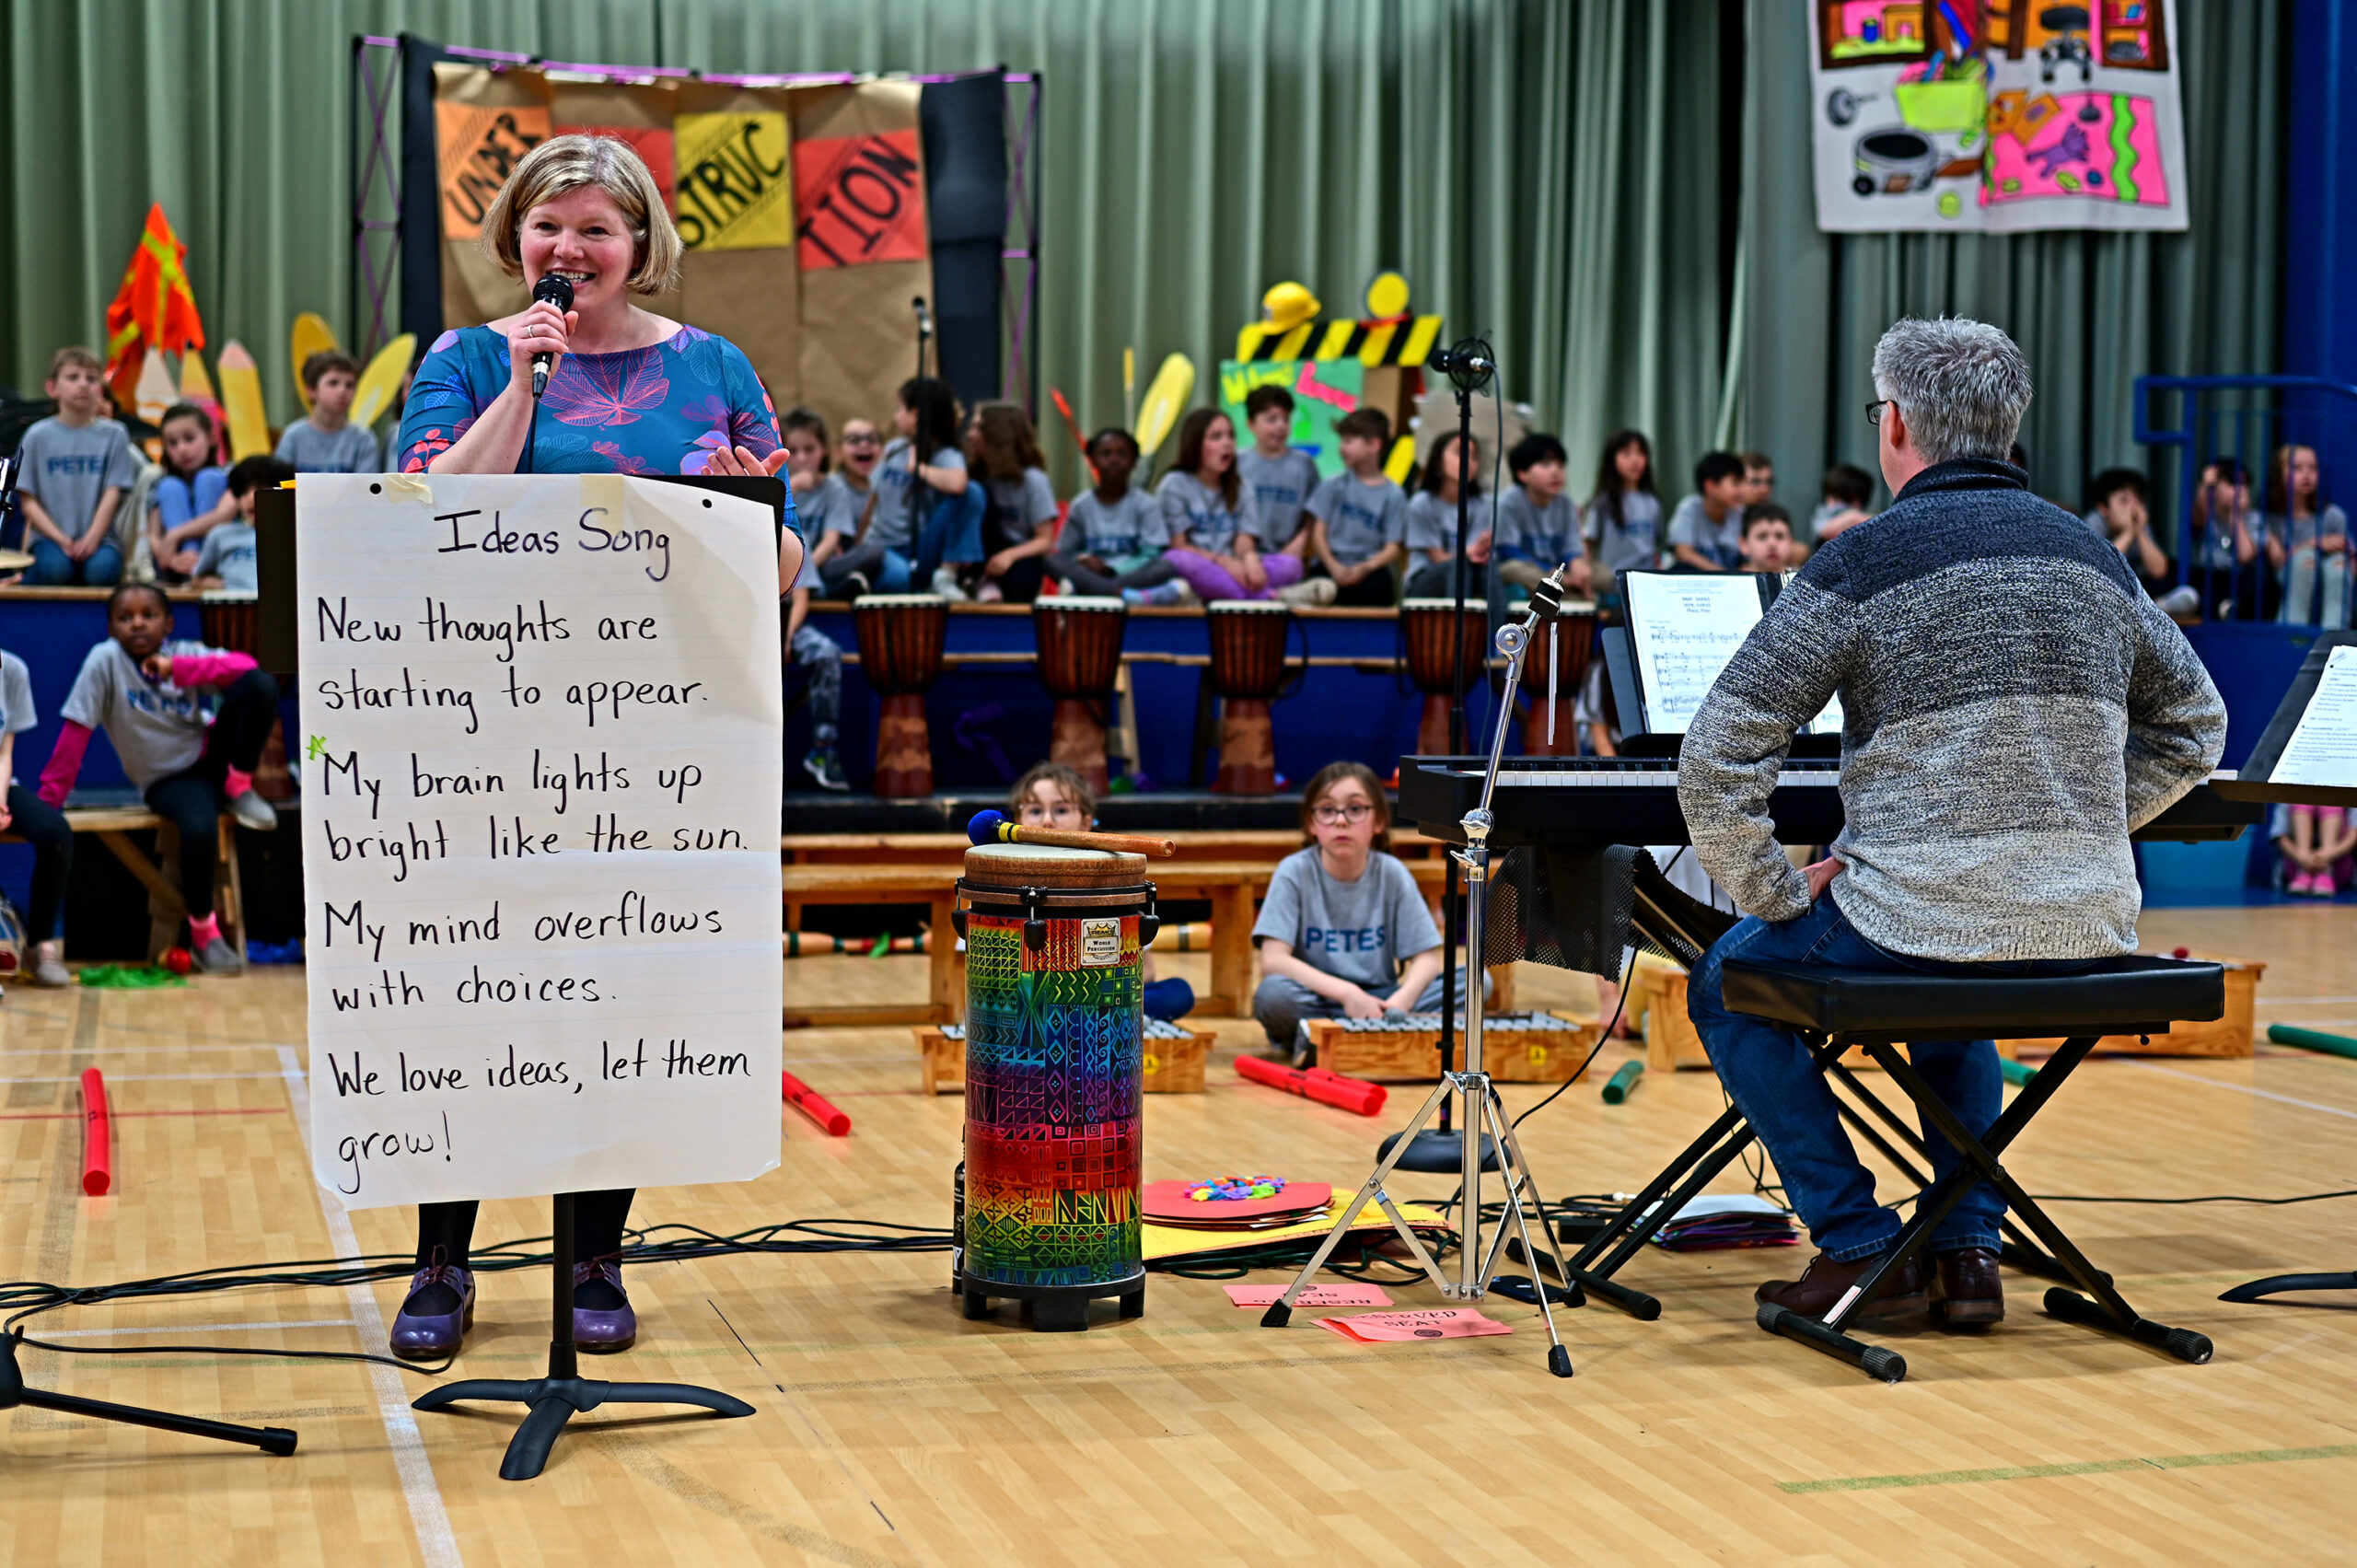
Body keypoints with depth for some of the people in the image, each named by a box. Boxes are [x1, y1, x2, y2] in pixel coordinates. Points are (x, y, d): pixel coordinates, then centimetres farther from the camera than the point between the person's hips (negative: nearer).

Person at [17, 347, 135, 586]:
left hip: (97, 537, 0)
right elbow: (28, 502, 3)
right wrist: (61, 539, -11)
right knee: (54, 567, -32)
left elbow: (112, 495, 1)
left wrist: (91, 539, -14)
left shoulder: (113, 435, 7)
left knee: (103, 568, -33)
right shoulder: (38, 436, 6)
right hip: (49, 536, 0)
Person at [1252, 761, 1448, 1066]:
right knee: (1272, 993, -36)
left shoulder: (1392, 875, 0)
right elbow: (1273, 961, -16)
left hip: (1378, 1002, 3)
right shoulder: (1294, 873, -7)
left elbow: (1426, 959, -3)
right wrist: (1346, 992, -27)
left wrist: (1400, 1002, -25)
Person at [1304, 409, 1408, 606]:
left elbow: (1394, 548, 2)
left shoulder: (1393, 495, 7)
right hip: (1331, 567, 0)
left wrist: (1366, 567, -17)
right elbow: (1317, 534, 5)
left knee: (1379, 581, -34)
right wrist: (1333, 566, -13)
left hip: (1370, 569, 0)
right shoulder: (1333, 486, 11)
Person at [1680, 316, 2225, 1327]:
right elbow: (2194, 730, 22)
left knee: (1727, 988, 22)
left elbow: (1718, 758, -12)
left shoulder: (1861, 563, -7)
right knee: (1953, 1004, 39)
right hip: (2086, 939, 6)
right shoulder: (2094, 557, 10)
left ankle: (1860, 1249, 16)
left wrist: (1775, 897, 1)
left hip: (1914, 919, -6)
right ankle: (1969, 1252, 28)